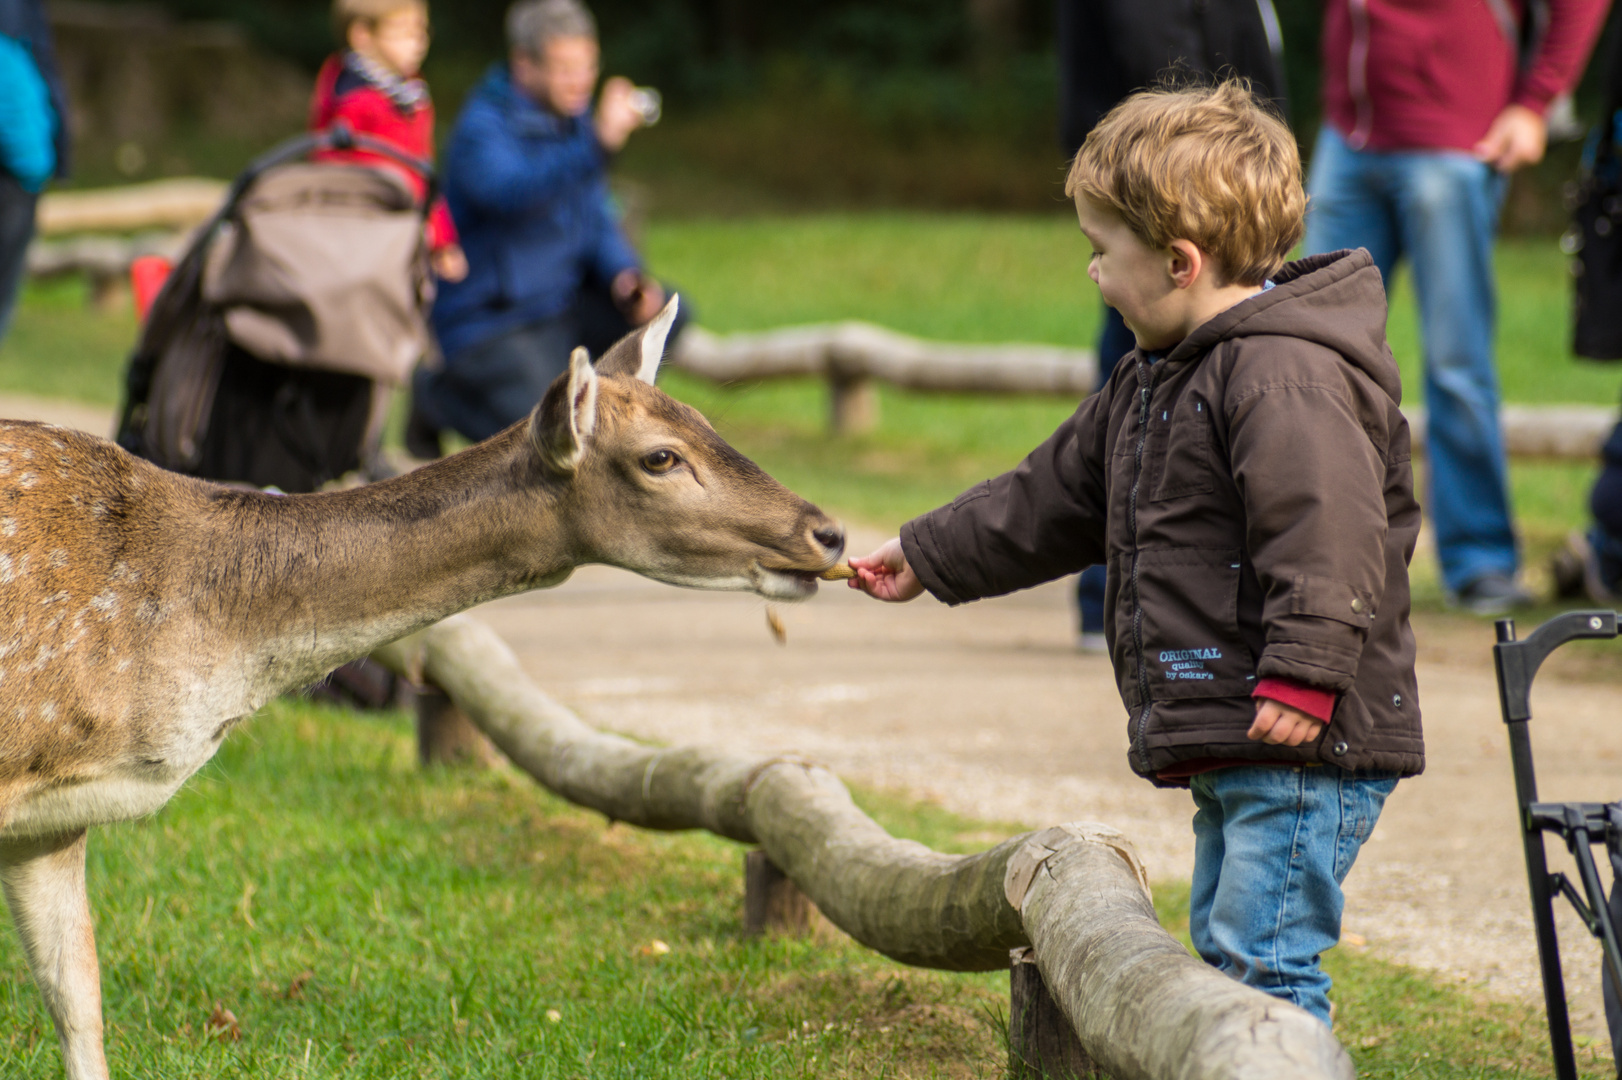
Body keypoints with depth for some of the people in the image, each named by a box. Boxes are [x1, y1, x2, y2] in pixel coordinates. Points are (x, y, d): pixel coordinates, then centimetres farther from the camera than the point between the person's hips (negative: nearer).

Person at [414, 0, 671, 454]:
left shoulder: (573, 119, 8)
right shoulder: (482, 128, -18)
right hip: (490, 321, -7)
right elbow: (515, 192, -39)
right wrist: (598, 142, -49)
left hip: (563, 302, 8)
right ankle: (439, 391, 6)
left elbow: (596, 219, 14)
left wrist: (623, 275, -6)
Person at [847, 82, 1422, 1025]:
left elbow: (1328, 538, -27)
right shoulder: (1157, 380, 18)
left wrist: (1303, 678, -31)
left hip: (1306, 747, -11)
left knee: (1261, 961, -14)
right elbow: (1052, 500, 29)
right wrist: (927, 559, 32)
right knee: (1223, 951, 15)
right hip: (1233, 751, 11)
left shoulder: (1287, 378, -17)